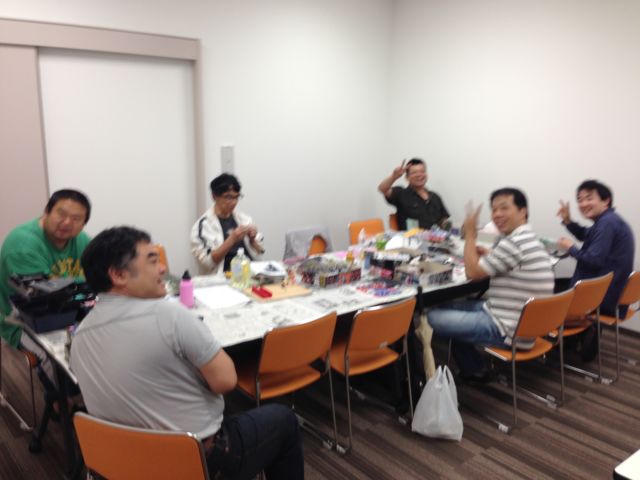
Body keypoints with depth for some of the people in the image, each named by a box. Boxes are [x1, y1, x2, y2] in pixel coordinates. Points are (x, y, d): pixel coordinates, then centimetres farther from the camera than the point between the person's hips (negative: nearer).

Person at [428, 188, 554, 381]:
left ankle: (474, 370, 15)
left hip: (509, 330, -10)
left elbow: (473, 272, -16)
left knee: (432, 317, -7)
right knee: (449, 306, 21)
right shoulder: (528, 238, 10)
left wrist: (470, 234, -6)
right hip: (523, 324, 10)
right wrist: (489, 256, 9)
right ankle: (473, 368, 22)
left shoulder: (514, 243, -23)